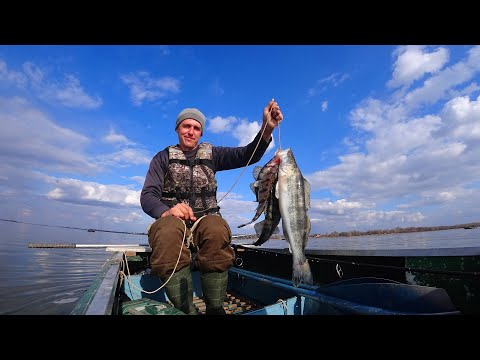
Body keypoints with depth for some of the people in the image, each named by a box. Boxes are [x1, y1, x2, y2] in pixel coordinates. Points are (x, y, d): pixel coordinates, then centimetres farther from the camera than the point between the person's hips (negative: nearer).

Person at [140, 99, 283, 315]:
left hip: (206, 218, 1)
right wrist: (167, 211, -24)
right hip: (172, 219, 0)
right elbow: (147, 196, -1)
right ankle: (185, 311, -24)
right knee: (168, 232, -36)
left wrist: (267, 128, -22)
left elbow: (248, 155, -4)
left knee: (217, 230, -35)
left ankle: (215, 309, -18)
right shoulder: (163, 157, 10)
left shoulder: (211, 154, 11)